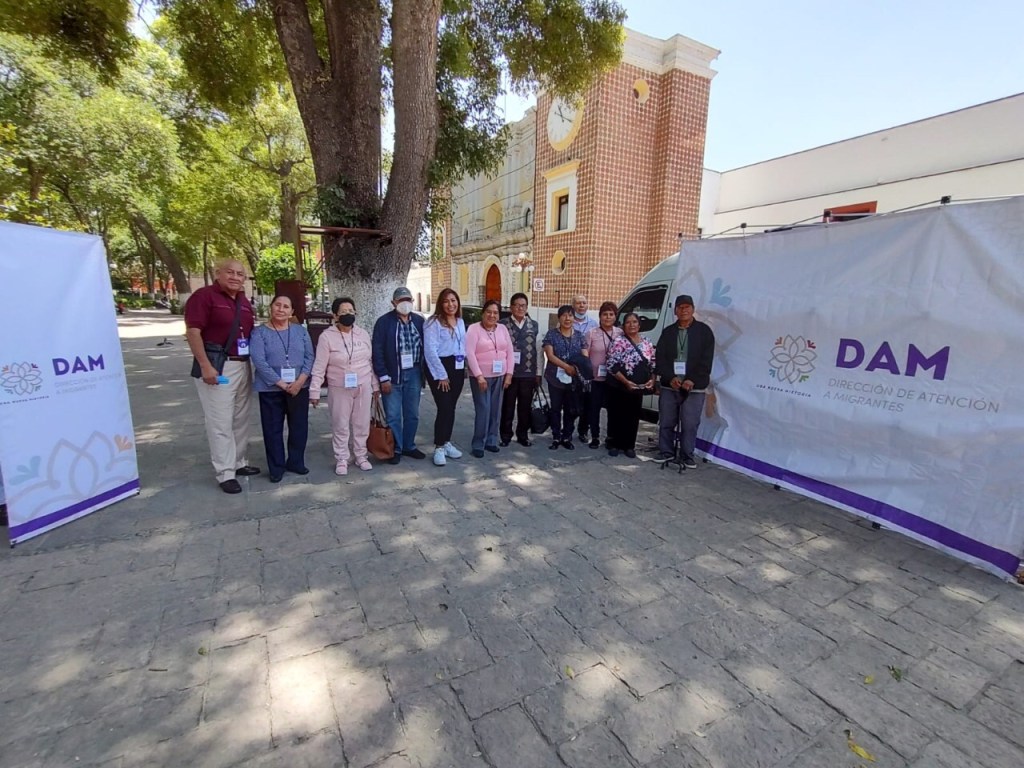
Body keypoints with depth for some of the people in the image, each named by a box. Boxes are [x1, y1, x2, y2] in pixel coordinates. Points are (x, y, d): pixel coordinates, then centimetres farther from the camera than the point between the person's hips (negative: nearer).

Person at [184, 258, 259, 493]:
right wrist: (205, 366, -21)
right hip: (217, 367, -8)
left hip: (243, 366, 8)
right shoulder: (204, 296, -9)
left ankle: (239, 463, 27)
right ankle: (225, 474, 5)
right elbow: (192, 332, -15)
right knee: (220, 423, -2)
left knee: (241, 419, 14)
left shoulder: (244, 301, 15)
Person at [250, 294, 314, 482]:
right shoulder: (260, 332, -1)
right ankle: (276, 467, 18)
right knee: (273, 429, 6)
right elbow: (259, 361, -11)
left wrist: (300, 380, -12)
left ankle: (296, 462, 25)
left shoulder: (301, 330, 7)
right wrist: (281, 383, -17)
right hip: (271, 389, -2)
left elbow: (309, 357, 2)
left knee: (299, 427, 8)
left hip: (299, 387, 2)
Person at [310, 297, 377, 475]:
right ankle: (341, 459, 20)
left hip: (363, 387, 3)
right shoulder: (327, 336, -8)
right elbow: (319, 367, -7)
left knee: (361, 424, 11)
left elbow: (370, 362, 9)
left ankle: (361, 455, 26)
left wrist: (375, 385, 10)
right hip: (339, 389, -3)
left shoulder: (363, 334, 4)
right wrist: (314, 391, -10)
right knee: (340, 426, 6)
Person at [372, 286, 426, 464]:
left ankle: (409, 446, 28)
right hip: (392, 375, -4)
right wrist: (383, 377, -12)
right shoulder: (384, 321, -6)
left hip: (413, 373, 4)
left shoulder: (419, 321, 5)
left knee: (412, 414, 13)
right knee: (393, 415, 4)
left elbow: (425, 347, 8)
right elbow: (377, 351, -8)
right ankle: (395, 449, 18)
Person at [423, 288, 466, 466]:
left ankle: (446, 443, 23)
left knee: (451, 408, 11)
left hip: (458, 368, 7)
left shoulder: (460, 322, 11)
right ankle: (439, 448, 3)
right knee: (444, 408, -8)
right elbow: (430, 350, -15)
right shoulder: (434, 322, -10)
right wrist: (441, 375, -15)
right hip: (440, 369, -6)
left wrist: (463, 367, 7)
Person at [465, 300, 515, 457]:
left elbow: (510, 352, 9)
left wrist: (509, 374, 1)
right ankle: (478, 445, 4)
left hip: (500, 376, 5)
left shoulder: (503, 329, 9)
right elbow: (470, 353, -13)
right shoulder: (474, 329, -6)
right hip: (481, 376, -5)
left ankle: (491, 441, 22)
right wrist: (479, 375, -19)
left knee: (495, 410, 9)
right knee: (483, 410, -7)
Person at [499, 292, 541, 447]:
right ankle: (505, 435, 22)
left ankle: (523, 435, 27)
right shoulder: (503, 324, -3)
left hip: (528, 373, 3)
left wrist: (538, 373, 4)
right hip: (508, 372, -2)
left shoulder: (534, 325, 7)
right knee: (507, 405, 8)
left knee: (525, 406, 12)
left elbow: (538, 350, 7)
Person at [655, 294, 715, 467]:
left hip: (694, 387, -2)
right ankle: (666, 452, 21)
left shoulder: (704, 331, 3)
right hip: (669, 385, 3)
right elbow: (660, 358, 4)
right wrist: (670, 377, -11)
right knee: (666, 422, 8)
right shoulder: (668, 332, 11)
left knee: (690, 424, 0)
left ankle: (688, 456, 13)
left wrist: (693, 380, -14)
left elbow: (706, 360, -4)